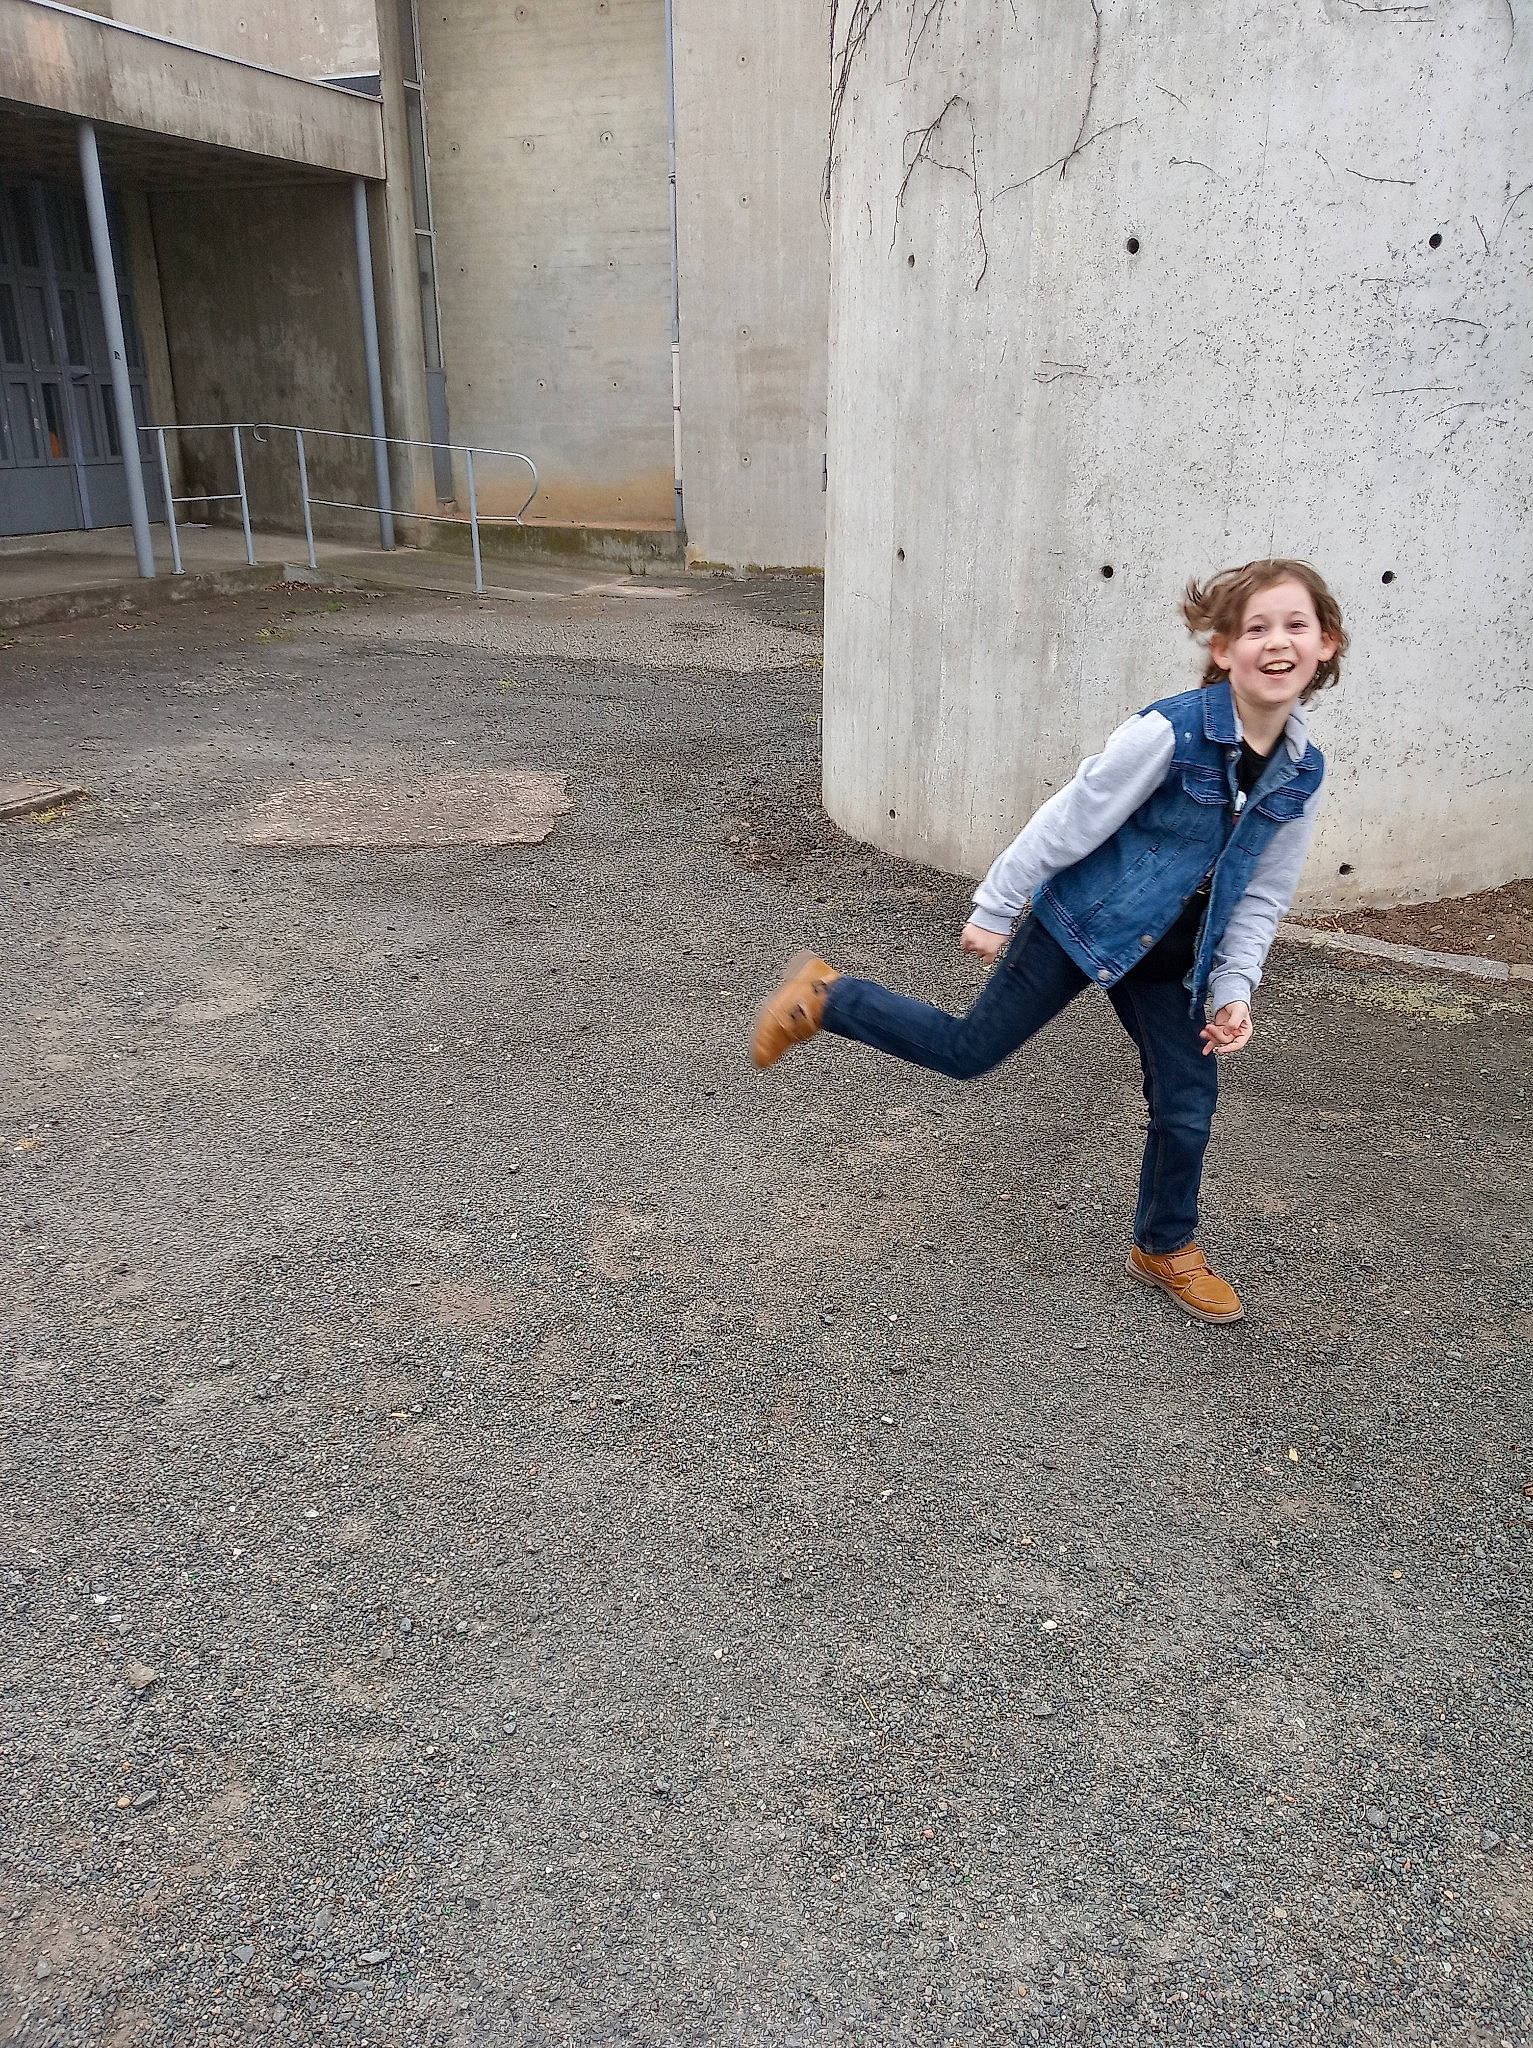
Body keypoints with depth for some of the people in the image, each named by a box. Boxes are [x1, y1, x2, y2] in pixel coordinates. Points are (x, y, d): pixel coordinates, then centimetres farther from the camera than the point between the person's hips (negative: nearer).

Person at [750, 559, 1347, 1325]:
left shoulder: (1303, 773, -4)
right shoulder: (1172, 731, -24)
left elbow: (1261, 896, 4)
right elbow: (1069, 820, -17)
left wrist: (1233, 990, -4)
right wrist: (995, 908, -11)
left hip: (1169, 958, 6)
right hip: (1083, 923, -5)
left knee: (1189, 1100, 7)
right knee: (970, 1051, 1)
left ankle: (1165, 1248, 31)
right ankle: (825, 997, 19)